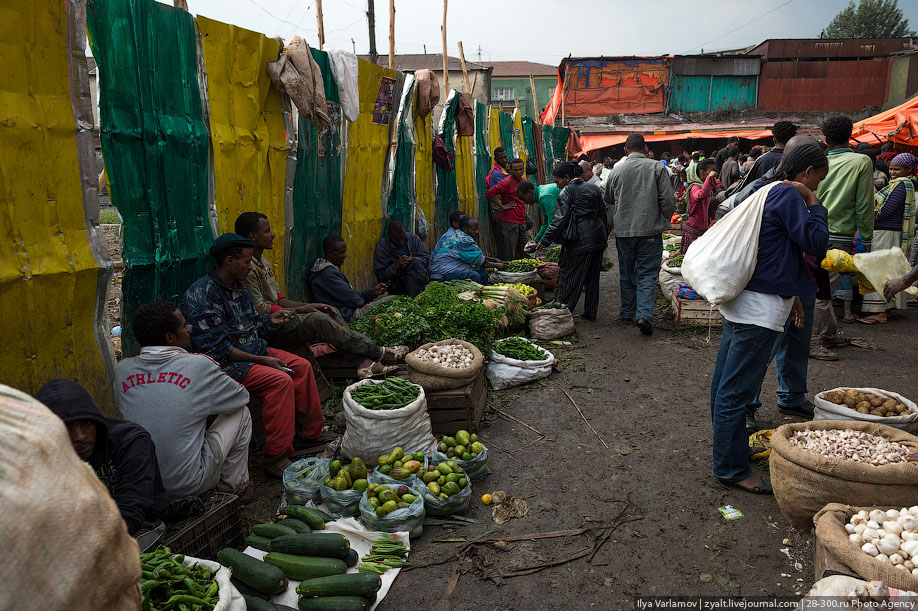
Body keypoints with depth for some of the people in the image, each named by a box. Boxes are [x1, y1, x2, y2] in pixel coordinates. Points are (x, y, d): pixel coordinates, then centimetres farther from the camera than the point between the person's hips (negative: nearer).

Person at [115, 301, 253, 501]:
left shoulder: (122, 369, -1)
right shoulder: (198, 365, -14)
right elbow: (242, 396, 2)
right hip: (187, 487, -5)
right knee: (241, 412, 10)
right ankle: (235, 486, 23)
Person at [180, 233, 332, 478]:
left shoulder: (238, 288, 11)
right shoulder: (202, 294, -19)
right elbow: (215, 347, -23)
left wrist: (270, 320, 4)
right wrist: (261, 360, -23)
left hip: (253, 350, 10)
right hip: (224, 363, -10)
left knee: (301, 366, 1)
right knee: (280, 380, -26)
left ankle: (308, 435, 10)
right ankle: (276, 458, -21)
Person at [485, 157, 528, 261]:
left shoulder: (523, 180, 14)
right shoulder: (506, 182, -12)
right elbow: (489, 193, -20)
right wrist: (502, 206, -16)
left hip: (521, 223, 8)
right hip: (509, 223, -8)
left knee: (521, 254, 14)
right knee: (509, 256, -7)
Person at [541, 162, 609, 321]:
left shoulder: (567, 191, -6)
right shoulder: (594, 188, 13)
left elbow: (560, 218, -13)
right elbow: (603, 213, 15)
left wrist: (547, 239, -9)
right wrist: (605, 234, 23)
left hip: (579, 239, -7)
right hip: (597, 237, 7)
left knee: (568, 276, 1)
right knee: (592, 277, 14)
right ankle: (591, 313, 21)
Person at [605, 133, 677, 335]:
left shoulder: (616, 171, 2)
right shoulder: (657, 168, -4)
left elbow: (609, 201, 16)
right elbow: (668, 200, -4)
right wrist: (663, 221, 10)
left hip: (623, 230, 2)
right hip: (650, 229, -2)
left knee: (627, 273, 16)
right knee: (647, 274, 1)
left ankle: (627, 313, 25)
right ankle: (645, 315, -11)